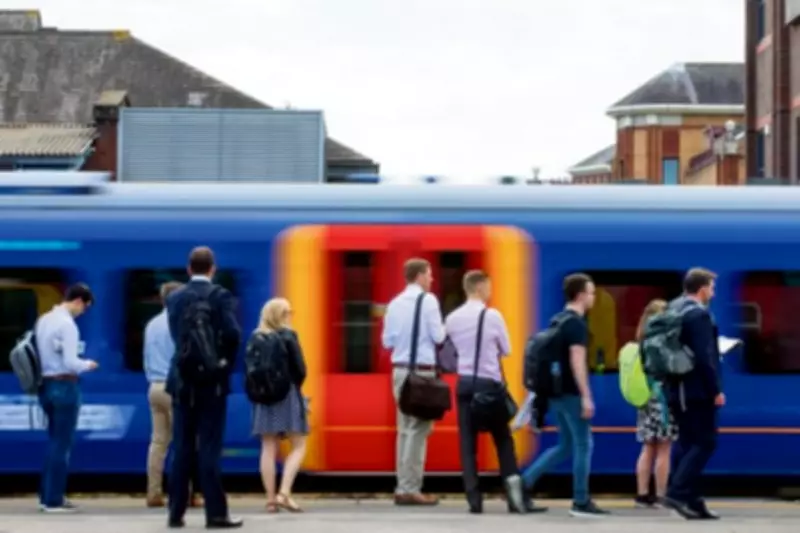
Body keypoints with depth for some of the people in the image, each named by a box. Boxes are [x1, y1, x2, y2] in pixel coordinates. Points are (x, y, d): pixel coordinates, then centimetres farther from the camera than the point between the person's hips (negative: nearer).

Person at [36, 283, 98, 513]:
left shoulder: (44, 320, 9)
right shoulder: (67, 324, -16)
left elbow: (42, 354, 13)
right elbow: (70, 363, -20)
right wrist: (88, 365, -3)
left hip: (46, 384, 8)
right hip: (64, 386, -8)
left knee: (54, 441, 17)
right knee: (62, 444, -1)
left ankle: (46, 495, 20)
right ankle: (54, 500, 3)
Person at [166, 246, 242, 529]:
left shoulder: (174, 298, 4)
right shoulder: (221, 296, -7)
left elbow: (176, 335, 3)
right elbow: (232, 333, -18)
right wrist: (227, 362, -2)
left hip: (182, 381, 3)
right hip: (212, 382, -3)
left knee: (182, 449, 7)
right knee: (209, 448, -2)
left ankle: (176, 512, 7)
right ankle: (216, 513, -2)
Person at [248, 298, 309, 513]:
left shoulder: (255, 338, 4)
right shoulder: (287, 336, -8)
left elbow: (250, 368, 2)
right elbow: (300, 369, -8)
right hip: (287, 395, -4)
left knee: (269, 448, 6)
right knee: (298, 446, 3)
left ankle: (271, 499, 4)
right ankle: (284, 493, -11)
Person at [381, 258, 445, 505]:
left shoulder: (395, 303, 9)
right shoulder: (428, 300, -8)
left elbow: (387, 341, 11)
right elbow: (438, 336, -11)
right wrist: (444, 328, 10)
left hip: (399, 369, 6)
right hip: (422, 370, -6)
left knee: (405, 429, 11)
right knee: (419, 430, -5)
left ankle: (403, 487, 11)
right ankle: (411, 489, -7)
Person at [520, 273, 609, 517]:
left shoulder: (558, 320, 14)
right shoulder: (577, 324, -13)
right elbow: (577, 361, -21)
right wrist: (586, 396, -21)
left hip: (557, 392, 9)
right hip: (571, 393, -9)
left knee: (565, 445, 15)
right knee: (583, 445, 0)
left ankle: (524, 482, 6)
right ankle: (581, 502, 3)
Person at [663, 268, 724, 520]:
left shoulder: (672, 310, 14)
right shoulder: (699, 314, -15)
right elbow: (705, 357, -20)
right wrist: (716, 390, -16)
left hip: (677, 389, 9)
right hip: (697, 390, -9)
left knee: (687, 442, 10)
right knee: (705, 443, -6)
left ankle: (691, 501, 10)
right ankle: (678, 491, -16)